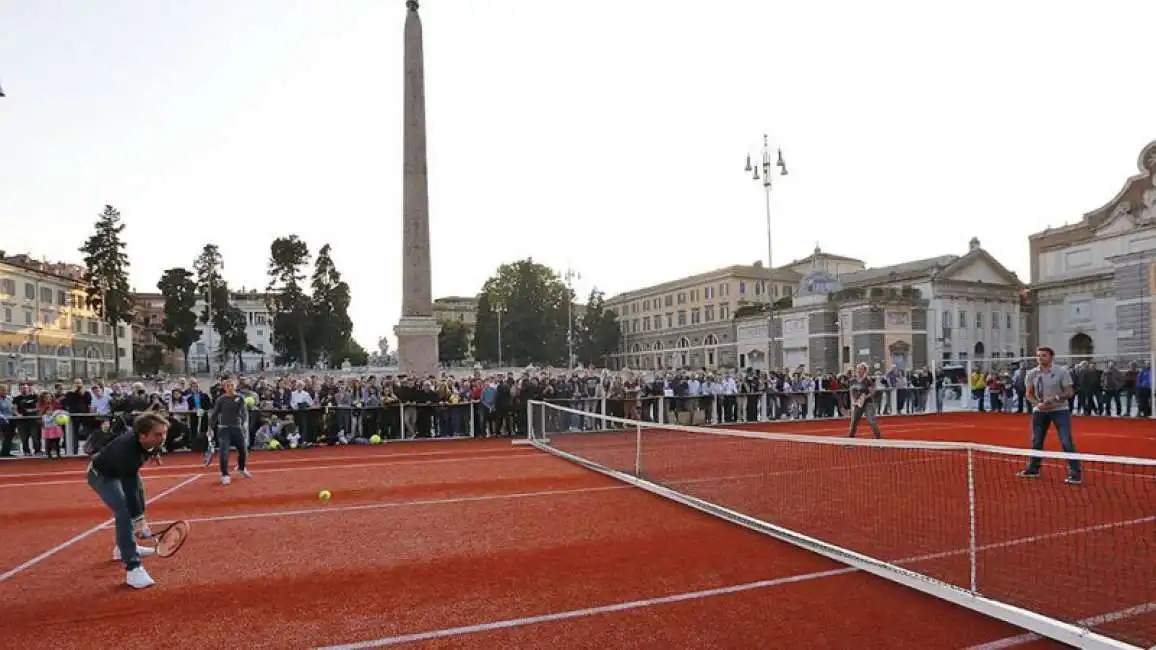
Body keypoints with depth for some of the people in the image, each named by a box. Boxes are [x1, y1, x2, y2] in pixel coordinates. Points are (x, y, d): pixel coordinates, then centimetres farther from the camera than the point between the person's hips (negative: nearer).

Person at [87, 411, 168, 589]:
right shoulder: (127, 450, -45)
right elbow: (129, 489, -42)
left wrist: (155, 452, 10)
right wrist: (138, 518, -41)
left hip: (122, 470, 9)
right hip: (101, 474, -9)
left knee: (138, 502, 22)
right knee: (125, 512, -25)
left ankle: (123, 547, 42)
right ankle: (133, 568, -26)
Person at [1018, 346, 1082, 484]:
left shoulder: (1062, 371, -9)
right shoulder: (1032, 374, -1)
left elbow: (1070, 392, -8)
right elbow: (1028, 394, 5)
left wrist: (1055, 398, -26)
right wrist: (1037, 404, -14)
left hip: (1060, 410, -3)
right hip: (1039, 411, 3)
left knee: (1067, 442, -9)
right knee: (1036, 441, 10)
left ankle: (1074, 474, -1)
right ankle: (1033, 469, 24)